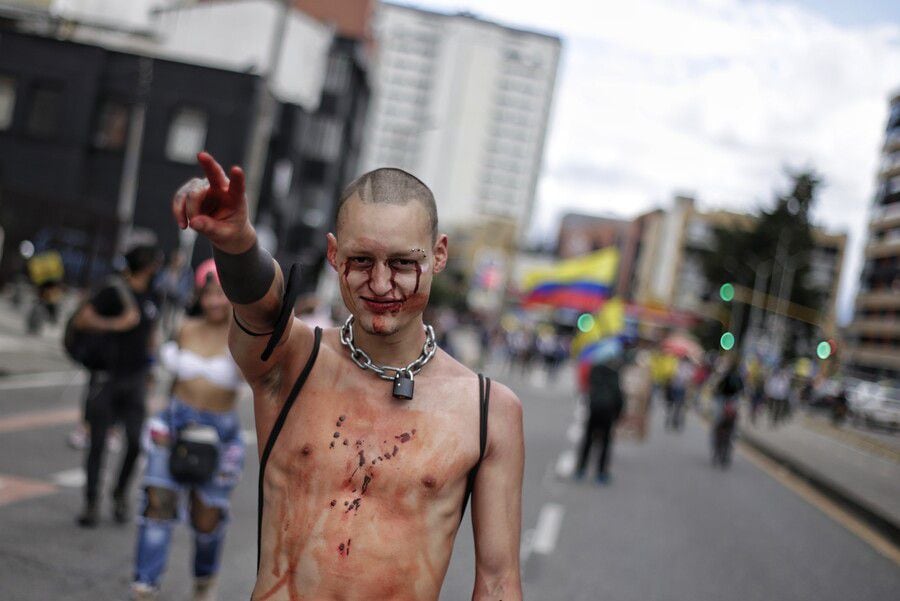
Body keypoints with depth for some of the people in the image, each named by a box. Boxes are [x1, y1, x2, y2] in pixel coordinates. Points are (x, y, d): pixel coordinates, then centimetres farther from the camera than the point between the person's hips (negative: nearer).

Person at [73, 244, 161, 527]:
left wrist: (149, 368, 22)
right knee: (98, 442, 2)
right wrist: (117, 324, -23)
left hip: (135, 379, 5)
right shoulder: (113, 293, -10)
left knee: (136, 441, -3)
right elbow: (81, 320, -17)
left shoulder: (152, 298, 9)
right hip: (107, 376, -5)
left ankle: (120, 494, 18)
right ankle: (91, 503, 13)